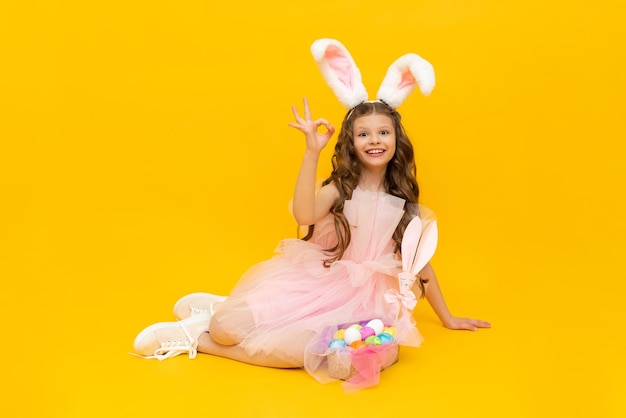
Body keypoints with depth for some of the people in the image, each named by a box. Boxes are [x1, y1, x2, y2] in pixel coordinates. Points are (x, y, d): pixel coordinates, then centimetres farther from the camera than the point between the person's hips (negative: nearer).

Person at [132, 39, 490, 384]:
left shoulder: (404, 201, 6)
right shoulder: (340, 188, -1)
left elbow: (420, 261, 15)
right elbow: (305, 215, -24)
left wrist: (447, 318, 20)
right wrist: (312, 151, -27)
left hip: (359, 297, 1)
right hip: (311, 280, -1)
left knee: (307, 349, -31)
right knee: (228, 327, -24)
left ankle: (200, 340, -8)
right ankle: (222, 310, 16)